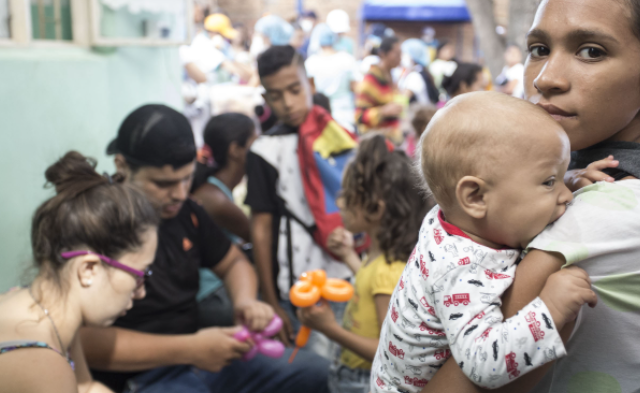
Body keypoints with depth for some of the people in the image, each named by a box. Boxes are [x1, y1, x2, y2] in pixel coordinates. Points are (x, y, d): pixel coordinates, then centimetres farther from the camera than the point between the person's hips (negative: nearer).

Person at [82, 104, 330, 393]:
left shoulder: (184, 211, 5)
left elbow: (233, 262, 19)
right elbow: (85, 341, -25)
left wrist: (246, 301, -5)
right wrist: (188, 349, -26)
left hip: (200, 355, 8)